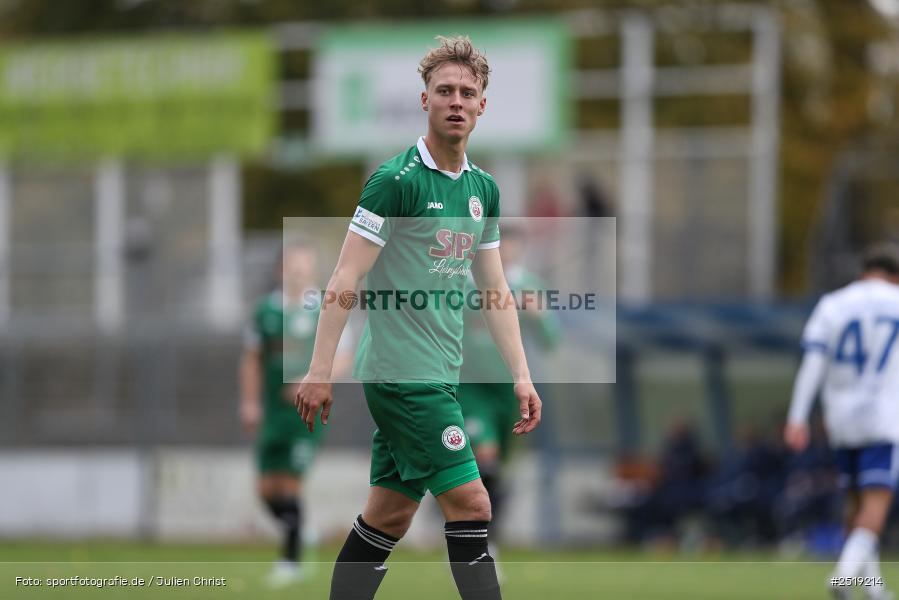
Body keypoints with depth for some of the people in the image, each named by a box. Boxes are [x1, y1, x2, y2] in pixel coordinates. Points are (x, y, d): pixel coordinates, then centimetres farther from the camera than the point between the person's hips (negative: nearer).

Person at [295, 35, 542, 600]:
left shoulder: (484, 189, 12)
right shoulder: (396, 180, -11)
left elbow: (495, 287, 17)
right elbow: (345, 280, -13)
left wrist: (521, 374, 10)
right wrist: (320, 370, -17)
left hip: (439, 373, 8)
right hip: (403, 370, -8)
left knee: (390, 513, 10)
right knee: (470, 504, -10)